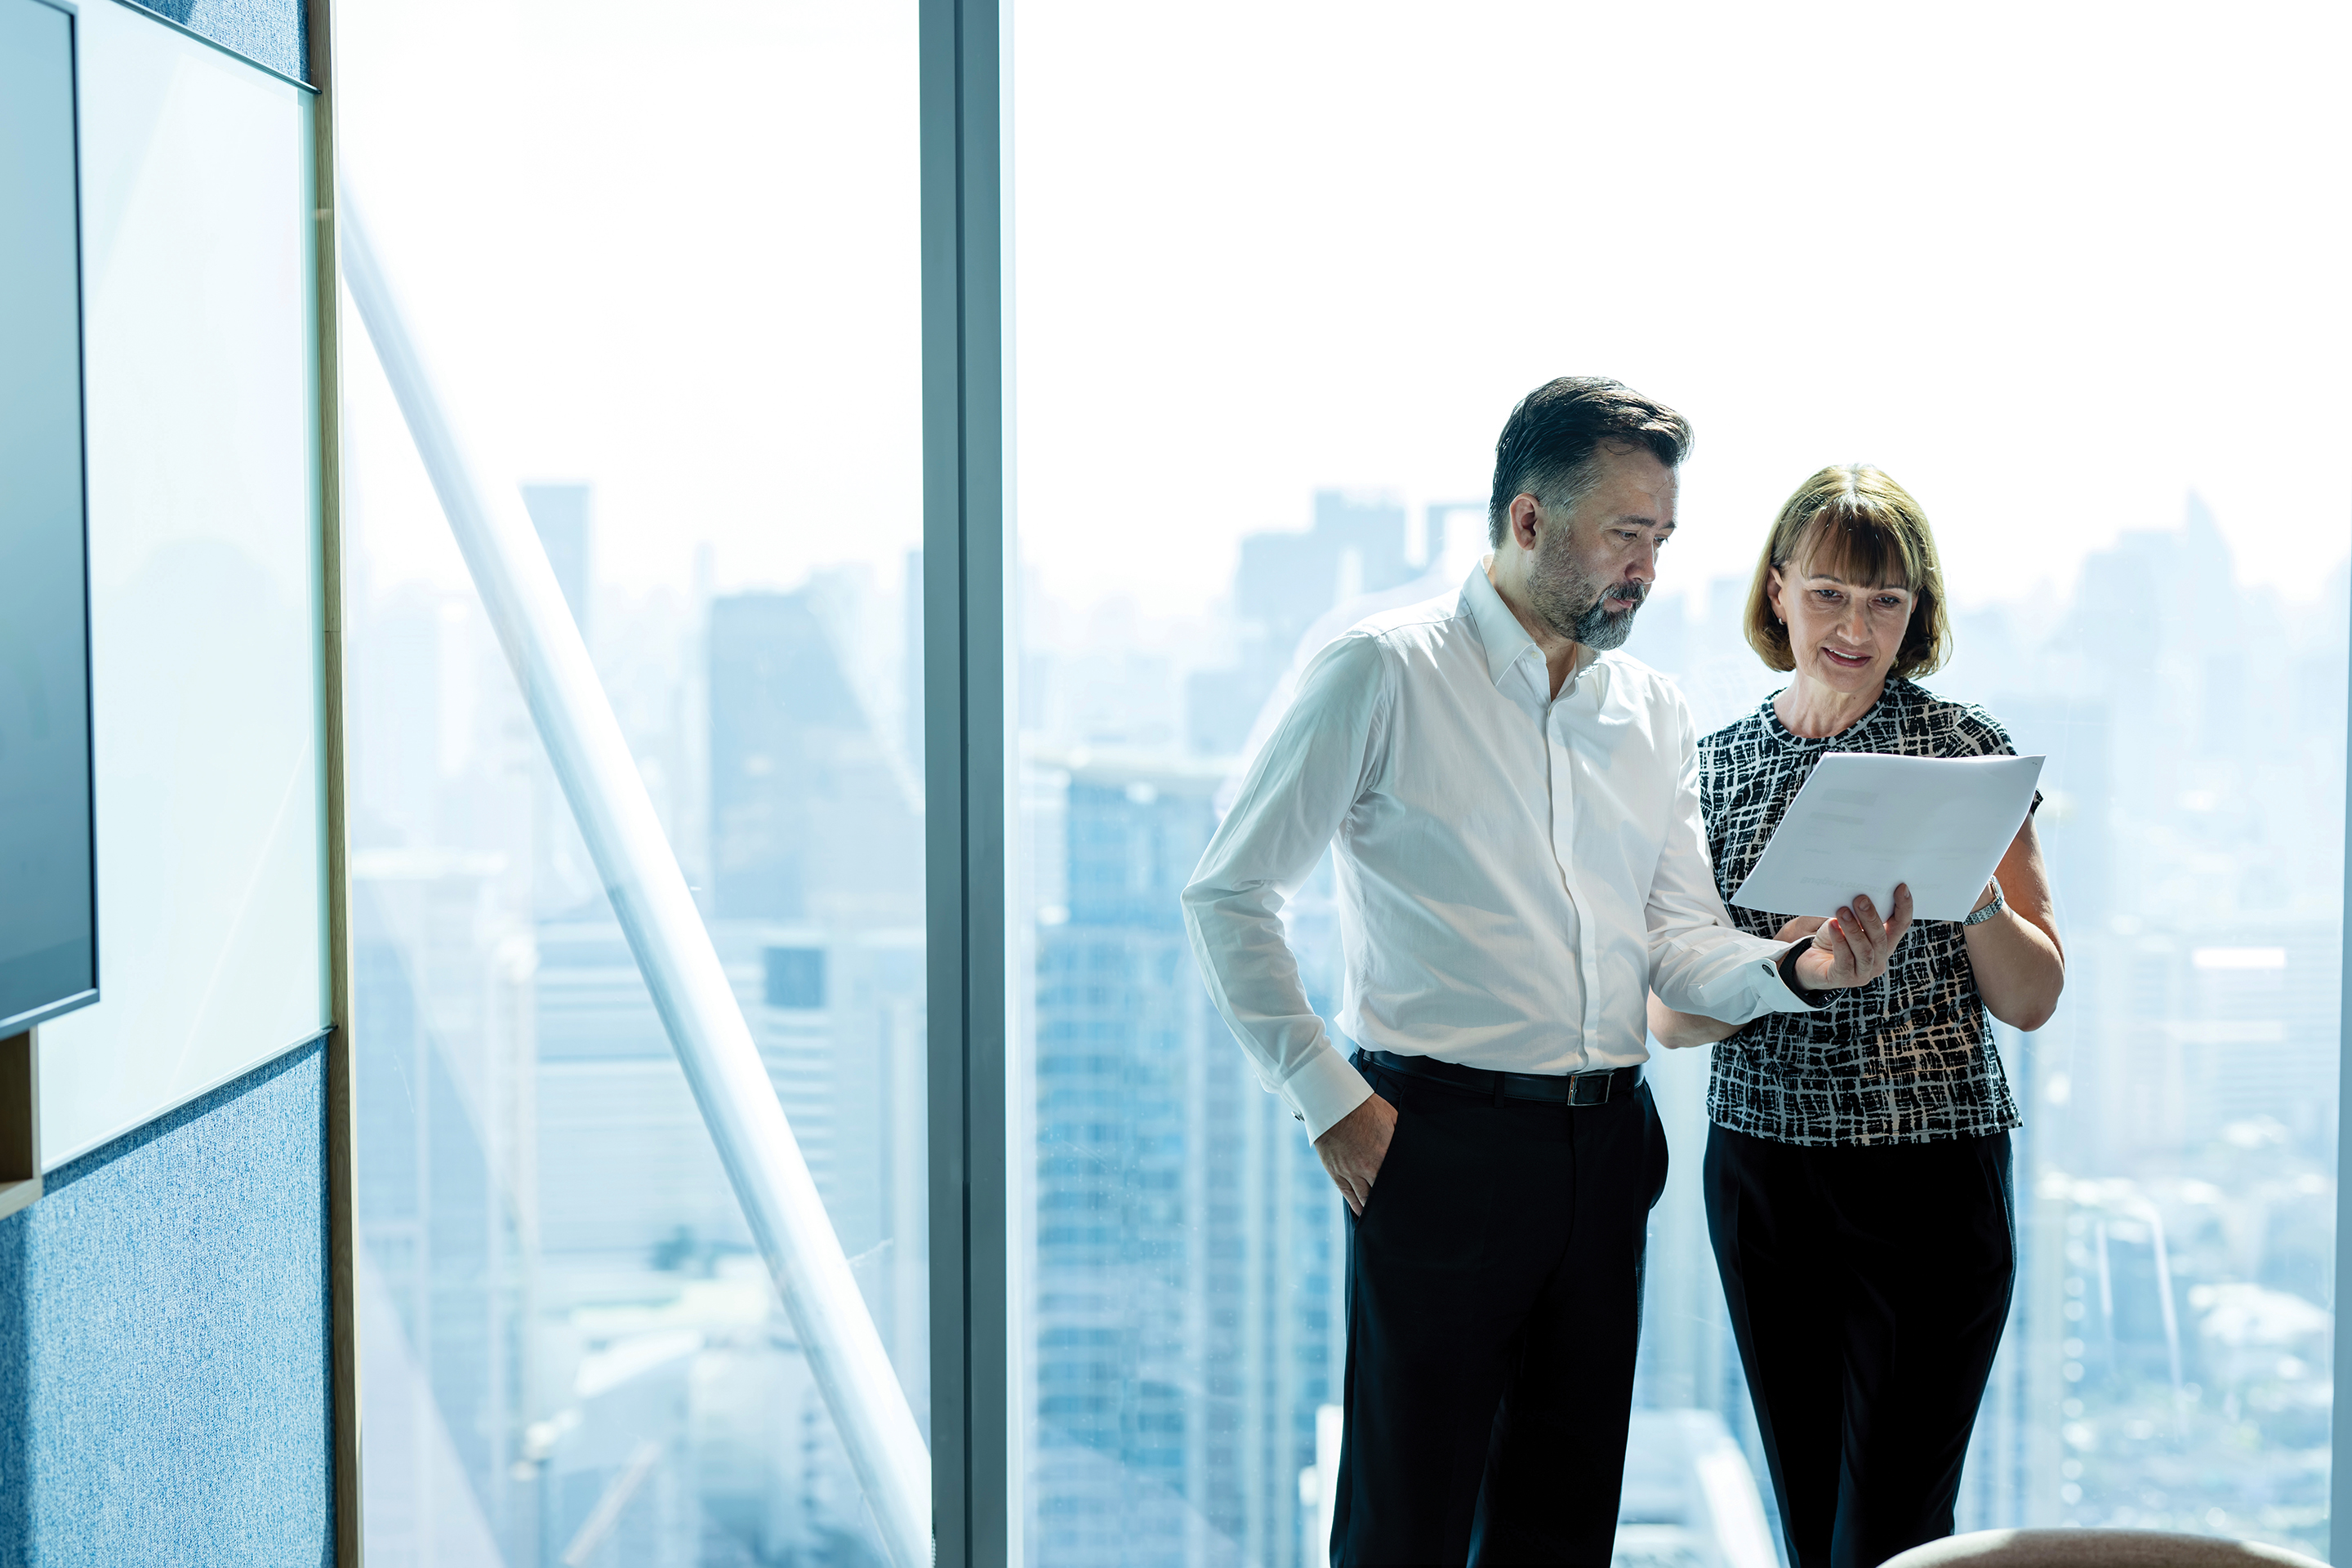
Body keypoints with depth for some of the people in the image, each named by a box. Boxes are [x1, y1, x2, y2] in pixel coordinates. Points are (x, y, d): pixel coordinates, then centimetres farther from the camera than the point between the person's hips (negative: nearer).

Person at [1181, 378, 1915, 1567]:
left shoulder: (1653, 714, 13)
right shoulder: (1382, 674, -5)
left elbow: (1681, 941, 11)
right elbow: (1228, 894, -5)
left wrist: (1797, 970, -10)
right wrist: (1327, 1098, -10)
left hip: (1607, 1143, 6)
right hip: (1442, 1140, -6)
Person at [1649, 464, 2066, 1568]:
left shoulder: (1967, 750, 0)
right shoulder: (1716, 768, 6)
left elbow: (2032, 1000, 1)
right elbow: (1669, 1015, 3)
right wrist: (1782, 962, -17)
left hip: (1934, 1179, -3)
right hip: (1761, 1174, 3)